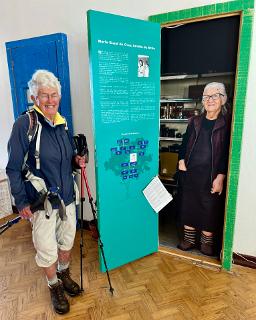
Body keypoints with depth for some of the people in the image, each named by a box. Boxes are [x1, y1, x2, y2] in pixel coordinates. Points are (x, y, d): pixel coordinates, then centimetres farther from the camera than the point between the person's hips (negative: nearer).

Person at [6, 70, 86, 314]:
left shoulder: (62, 123, 4)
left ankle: (64, 275, 48)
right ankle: (55, 287, 38)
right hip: (41, 202, -5)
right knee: (47, 249, 10)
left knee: (67, 239, 21)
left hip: (67, 196, 6)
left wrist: (76, 160, -4)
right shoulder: (24, 123, -13)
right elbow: (13, 168, -10)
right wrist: (21, 202, -13)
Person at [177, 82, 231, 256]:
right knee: (188, 205, 12)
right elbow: (184, 143, 14)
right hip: (189, 172, 4)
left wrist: (221, 176, -14)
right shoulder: (195, 121, 9)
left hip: (212, 175, -4)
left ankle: (207, 241, 28)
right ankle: (189, 238, 30)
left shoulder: (227, 123, -3)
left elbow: (227, 152, -8)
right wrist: (181, 160, -2)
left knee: (210, 208, 7)